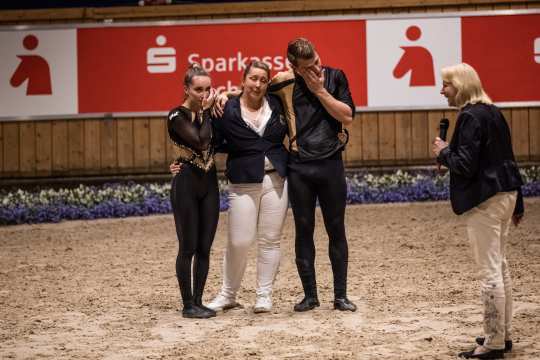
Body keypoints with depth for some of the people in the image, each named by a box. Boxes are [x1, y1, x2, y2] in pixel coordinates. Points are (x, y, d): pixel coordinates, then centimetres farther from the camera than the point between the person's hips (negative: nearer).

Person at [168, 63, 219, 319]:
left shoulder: (208, 111, 8)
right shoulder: (177, 116, -11)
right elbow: (200, 141, -23)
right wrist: (205, 110, -14)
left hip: (209, 183, 6)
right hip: (187, 183, -6)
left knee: (205, 247, 7)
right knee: (188, 247, -1)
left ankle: (198, 301, 14)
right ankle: (188, 305, 6)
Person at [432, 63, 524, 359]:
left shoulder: (471, 117, -15)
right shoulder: (492, 112, 13)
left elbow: (465, 165, -21)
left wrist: (443, 152, -2)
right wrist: (517, 203, 21)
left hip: (485, 199, -10)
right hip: (504, 194, 10)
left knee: (489, 272, -6)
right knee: (500, 268, 16)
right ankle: (503, 334, 23)